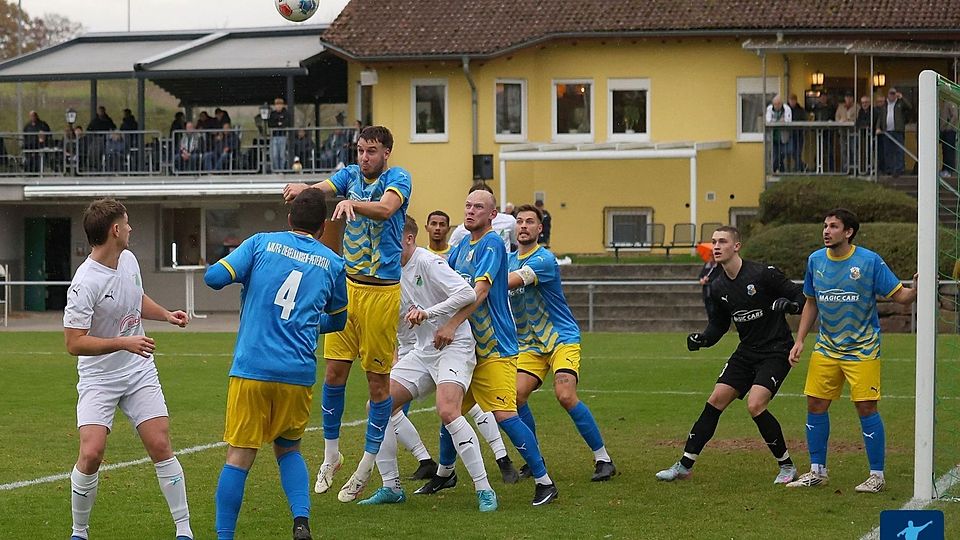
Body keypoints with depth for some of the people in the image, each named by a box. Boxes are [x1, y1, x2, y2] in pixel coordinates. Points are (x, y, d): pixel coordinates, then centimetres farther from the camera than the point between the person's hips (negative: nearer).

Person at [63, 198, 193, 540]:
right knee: (91, 454, -16)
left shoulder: (129, 260, 2)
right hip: (98, 379, -5)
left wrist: (166, 315, 8)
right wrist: (123, 343, -28)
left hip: (139, 372, 6)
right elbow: (74, 343, -23)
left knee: (161, 446, -4)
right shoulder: (85, 284, -22)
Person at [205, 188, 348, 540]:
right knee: (288, 450, 20)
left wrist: (239, 275, 18)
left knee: (239, 457, 2)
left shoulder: (261, 243, 5)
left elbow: (213, 277, -4)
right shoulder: (333, 263, 11)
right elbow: (337, 320, 25)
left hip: (251, 368, -2)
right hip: (298, 374, 2)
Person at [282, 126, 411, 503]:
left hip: (382, 290, -5)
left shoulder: (397, 178, -5)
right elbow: (321, 189, -10)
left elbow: (386, 207, -27)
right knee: (334, 370, 3)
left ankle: (366, 467, 12)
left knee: (378, 379, 1)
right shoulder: (350, 175, 9)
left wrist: (351, 203, -45)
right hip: (347, 284, 5)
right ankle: (331, 455, 18)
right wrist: (301, 188, -34)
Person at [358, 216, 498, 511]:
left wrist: (427, 312, -29)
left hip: (454, 346, -9)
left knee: (447, 411, -28)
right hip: (423, 351, 9)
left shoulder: (428, 262, -14)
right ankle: (391, 487, 10)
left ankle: (485, 490, -22)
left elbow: (468, 293, -25)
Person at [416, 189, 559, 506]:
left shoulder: (492, 243, -13)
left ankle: (544, 482, -9)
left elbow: (480, 289, -23)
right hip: (465, 346, 8)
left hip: (495, 348, -8)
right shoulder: (460, 247, 12)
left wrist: (452, 324, -29)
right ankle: (444, 474, 34)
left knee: (504, 415, -15)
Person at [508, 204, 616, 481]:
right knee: (516, 396, -11)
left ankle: (603, 459, -11)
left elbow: (510, 281, -28)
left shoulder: (544, 259, -16)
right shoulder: (509, 259, 10)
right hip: (530, 343, 7)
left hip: (562, 337, -7)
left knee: (565, 395, -23)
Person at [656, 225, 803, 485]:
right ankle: (685, 465, 7)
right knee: (715, 401, 0)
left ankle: (787, 466, -4)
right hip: (747, 352, 7)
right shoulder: (718, 287, 4)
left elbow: (800, 296, -9)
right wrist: (703, 339, -3)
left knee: (755, 405, -21)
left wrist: (788, 304, -31)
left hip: (775, 352, -7)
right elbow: (719, 323, 16)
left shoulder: (762, 273, -15)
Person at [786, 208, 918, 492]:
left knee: (866, 407, -8)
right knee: (816, 405, 4)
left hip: (862, 348, -5)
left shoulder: (869, 261, -11)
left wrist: (915, 290, -31)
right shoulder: (815, 260, 3)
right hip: (826, 348, 5)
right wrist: (800, 340, 8)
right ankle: (817, 471, 18)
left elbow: (898, 295, -9)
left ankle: (877, 476, 3)